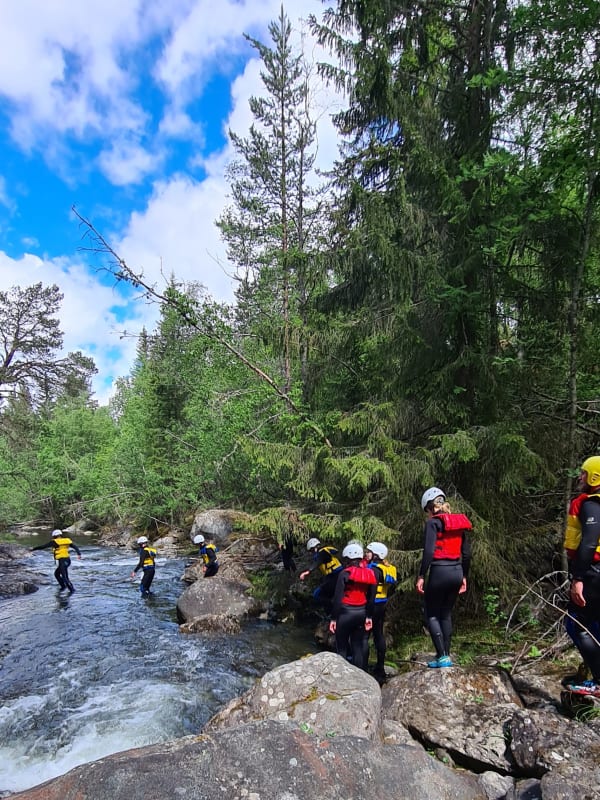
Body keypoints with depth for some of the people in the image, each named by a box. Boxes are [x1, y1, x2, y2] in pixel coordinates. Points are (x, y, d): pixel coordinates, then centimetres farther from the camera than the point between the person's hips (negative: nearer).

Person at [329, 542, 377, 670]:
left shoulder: (345, 573, -14)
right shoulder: (370, 573, 1)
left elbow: (338, 598, -13)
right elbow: (371, 598, 7)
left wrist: (333, 618, -6)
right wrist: (369, 617, 16)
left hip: (346, 613, -5)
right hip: (362, 613, 5)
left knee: (342, 647, 10)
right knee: (358, 646, 16)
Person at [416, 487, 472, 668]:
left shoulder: (433, 522, -9)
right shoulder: (460, 521, 11)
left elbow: (429, 552, -18)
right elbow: (467, 553, 13)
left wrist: (421, 576, -14)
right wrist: (464, 576, 20)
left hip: (440, 572, -7)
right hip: (456, 572, 7)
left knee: (431, 615, 7)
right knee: (446, 614, 18)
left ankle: (443, 656, 2)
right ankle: (446, 655, 22)